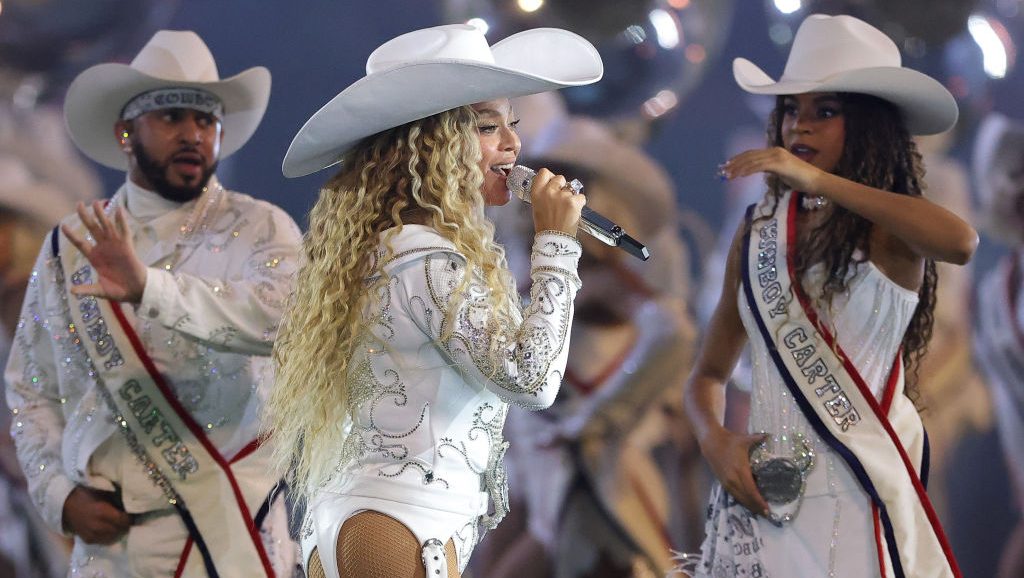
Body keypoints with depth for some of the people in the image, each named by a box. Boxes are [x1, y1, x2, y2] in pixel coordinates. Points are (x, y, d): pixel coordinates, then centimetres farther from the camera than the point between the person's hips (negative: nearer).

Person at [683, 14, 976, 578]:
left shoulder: (887, 232, -4)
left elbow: (960, 242, -29)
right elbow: (709, 372, 17)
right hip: (761, 499, 4)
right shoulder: (759, 233, 9)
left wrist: (819, 181, -27)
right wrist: (714, 440, -6)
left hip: (855, 498, -4)